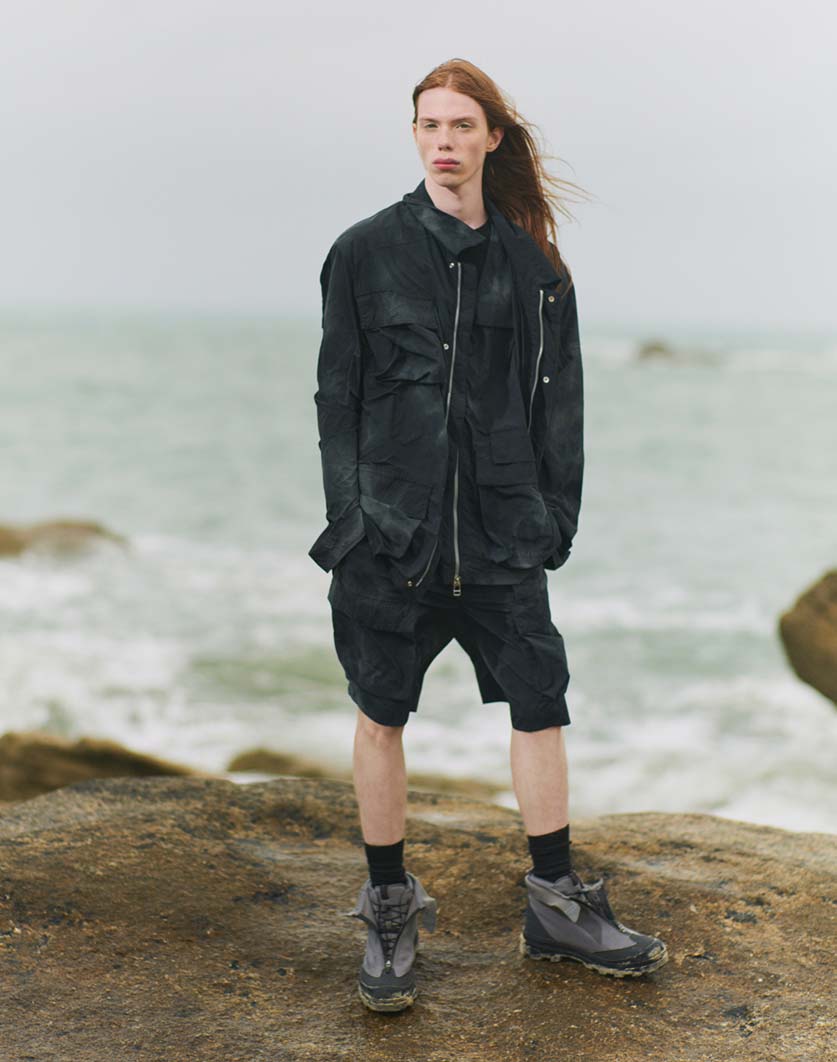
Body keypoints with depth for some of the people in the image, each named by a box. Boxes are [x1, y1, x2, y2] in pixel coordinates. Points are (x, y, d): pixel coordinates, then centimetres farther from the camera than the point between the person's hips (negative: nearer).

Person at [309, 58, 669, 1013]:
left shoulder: (532, 264, 7)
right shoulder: (367, 252, 1)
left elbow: (558, 397, 10)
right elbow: (337, 396, 1)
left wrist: (554, 516, 4)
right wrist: (348, 519, -6)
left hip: (501, 533, 2)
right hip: (391, 529, -2)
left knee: (541, 704, 3)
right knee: (382, 715, 5)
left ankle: (556, 907, 18)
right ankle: (389, 911, 20)